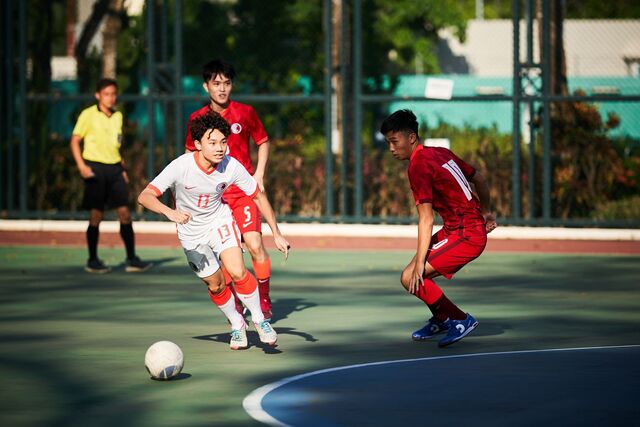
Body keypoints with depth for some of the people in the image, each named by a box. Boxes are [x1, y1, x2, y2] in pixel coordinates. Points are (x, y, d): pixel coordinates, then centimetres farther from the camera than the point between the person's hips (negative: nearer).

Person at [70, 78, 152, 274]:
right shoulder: (88, 115, -3)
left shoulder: (118, 116, 14)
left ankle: (131, 259, 2)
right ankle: (92, 261, 9)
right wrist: (81, 165, -15)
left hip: (115, 169, 5)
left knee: (125, 212, -2)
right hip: (95, 168, -5)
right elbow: (75, 141, -3)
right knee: (96, 215, -2)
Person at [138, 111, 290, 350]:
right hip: (192, 232, 0)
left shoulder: (231, 166, -22)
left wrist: (276, 234, -8)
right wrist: (170, 212, -52)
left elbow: (258, 196, -6)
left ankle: (259, 320, 3)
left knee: (237, 272, -20)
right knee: (215, 285, 5)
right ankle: (237, 326, 33)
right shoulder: (181, 167, -30)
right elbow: (145, 196, -34)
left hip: (220, 221, 1)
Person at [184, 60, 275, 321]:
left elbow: (263, 143, 12)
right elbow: (191, 153, 18)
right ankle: (233, 302, 17)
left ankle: (264, 299, 0)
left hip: (243, 190, -2)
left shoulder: (245, 112, 0)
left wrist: (259, 174, 0)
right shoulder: (197, 119, 4)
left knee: (255, 244, -15)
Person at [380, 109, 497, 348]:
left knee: (410, 278, -13)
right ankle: (441, 319, 37)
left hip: (466, 236, -10)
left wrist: (419, 263, -19)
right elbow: (478, 179, 21)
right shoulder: (441, 153, 9)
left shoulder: (418, 166, -17)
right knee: (418, 270, 19)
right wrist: (484, 211, 35)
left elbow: (426, 220, -20)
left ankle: (461, 320, -1)